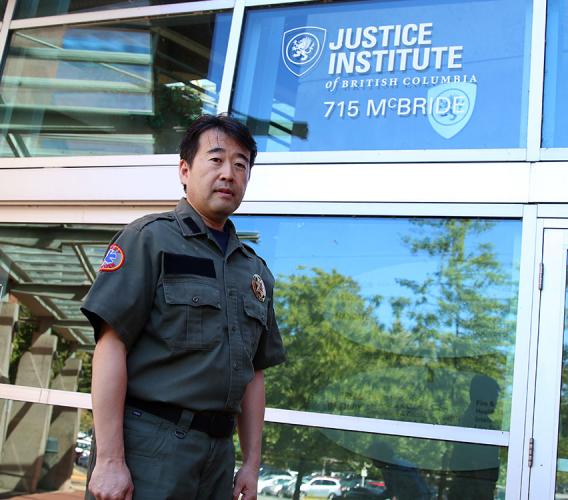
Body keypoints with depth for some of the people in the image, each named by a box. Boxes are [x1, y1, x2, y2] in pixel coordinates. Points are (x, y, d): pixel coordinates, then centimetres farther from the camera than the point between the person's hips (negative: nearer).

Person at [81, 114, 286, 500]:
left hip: (219, 450, 6)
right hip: (148, 443, -6)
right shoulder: (151, 238, -4)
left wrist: (252, 464, 12)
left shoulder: (256, 271, 14)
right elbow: (111, 345, -11)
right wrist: (109, 460, -16)